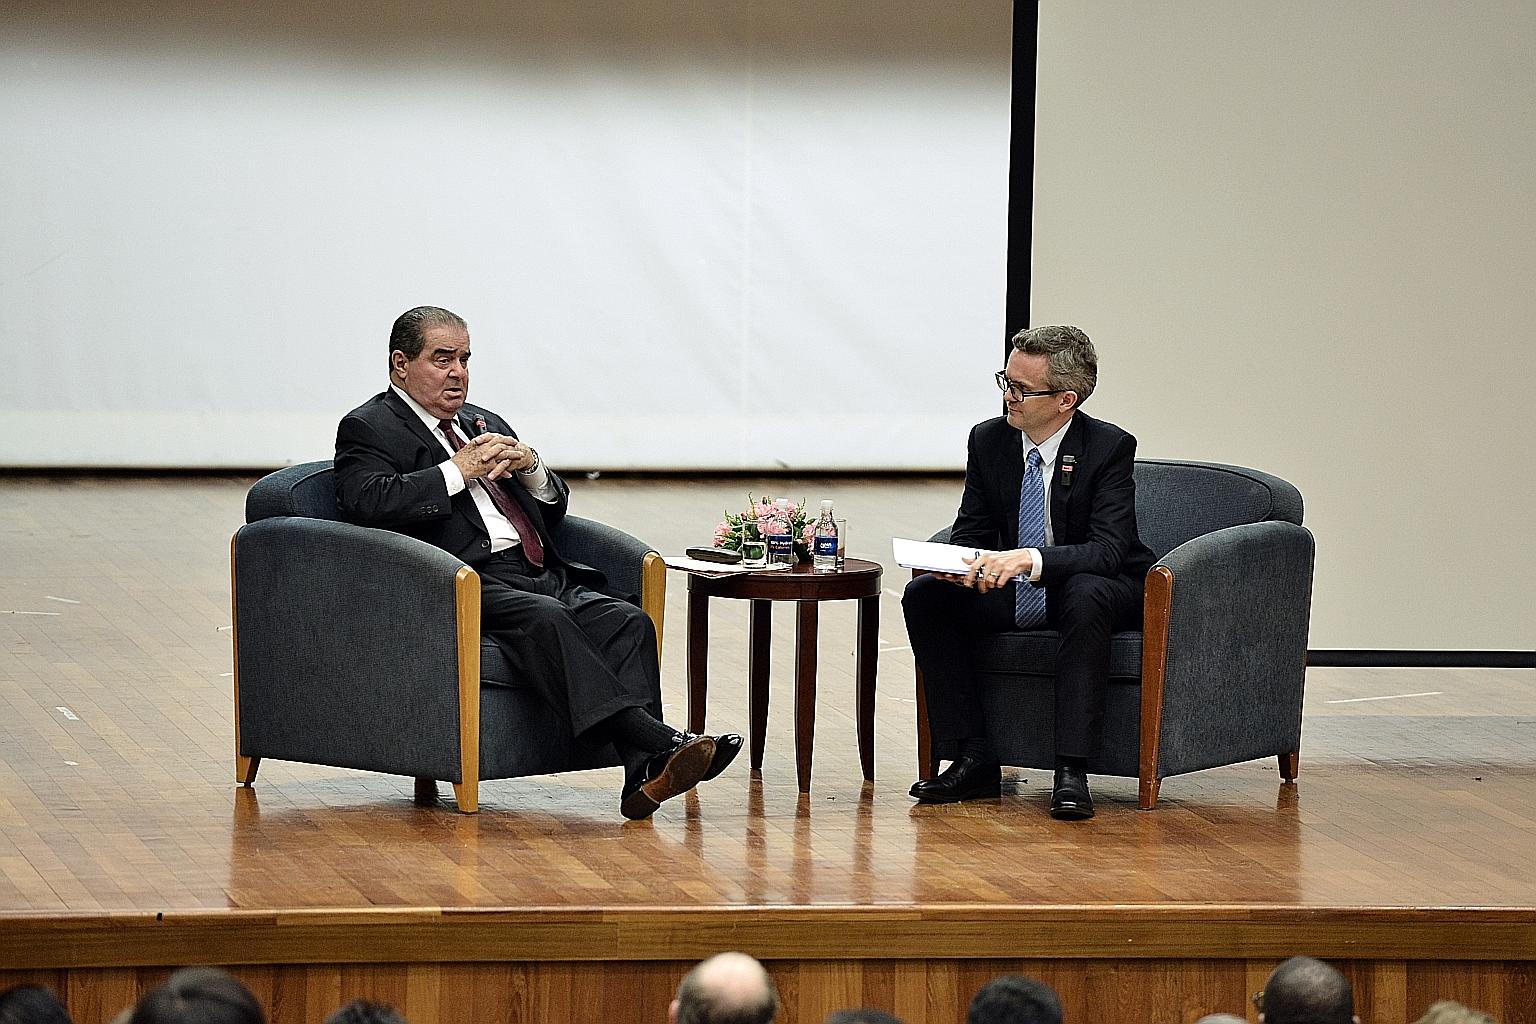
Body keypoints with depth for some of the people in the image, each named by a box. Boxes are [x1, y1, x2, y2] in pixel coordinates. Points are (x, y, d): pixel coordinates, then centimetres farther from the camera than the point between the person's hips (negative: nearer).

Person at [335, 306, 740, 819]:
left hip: (540, 577, 7)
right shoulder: (368, 428, 8)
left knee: (627, 621, -21)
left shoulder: (486, 425, 30)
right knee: (543, 618, -35)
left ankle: (646, 769, -40)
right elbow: (368, 503, -13)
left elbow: (555, 507, 27)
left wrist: (529, 464, 4)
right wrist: (459, 471, -10)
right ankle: (657, 738, -48)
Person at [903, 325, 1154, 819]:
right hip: (1010, 593, 5)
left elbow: (1109, 550, -26)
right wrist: (966, 565, -23)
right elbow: (971, 531, 4)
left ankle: (1071, 772, -40)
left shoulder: (1110, 447, -17)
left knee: (1087, 595, -40)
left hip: (1096, 589, -5)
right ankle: (974, 758, -19)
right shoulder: (989, 439, -2)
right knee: (923, 595, -18)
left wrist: (1029, 559, -42)